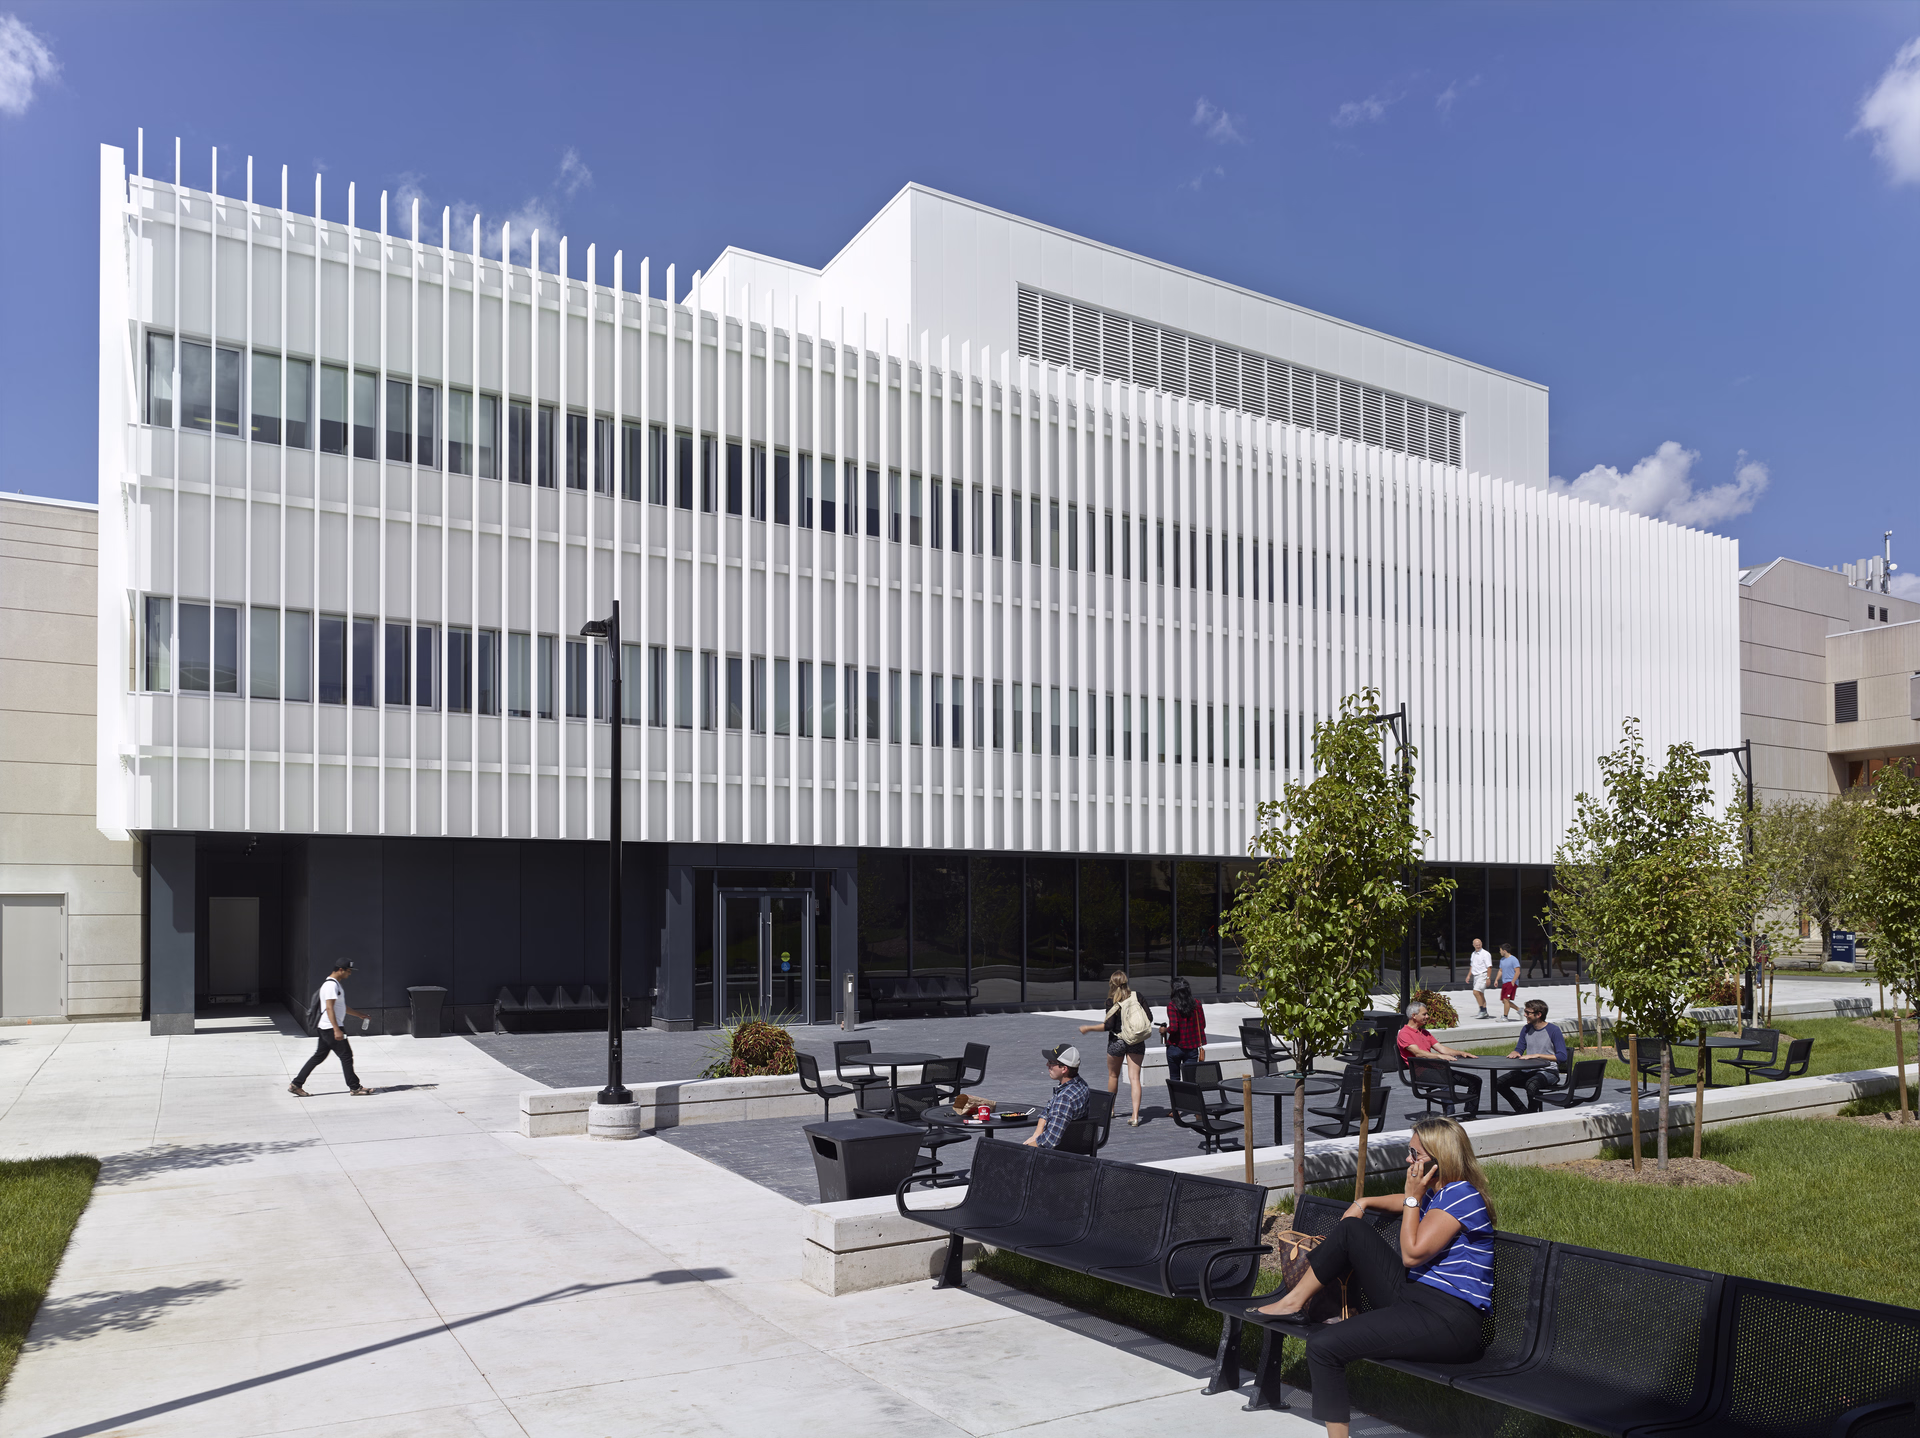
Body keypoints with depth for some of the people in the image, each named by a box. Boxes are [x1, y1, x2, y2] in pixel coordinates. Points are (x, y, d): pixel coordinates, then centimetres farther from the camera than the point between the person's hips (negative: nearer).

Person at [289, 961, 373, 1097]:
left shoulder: (336, 984, 17)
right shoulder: (331, 985, -17)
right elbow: (329, 1008, -23)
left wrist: (359, 1014, 31)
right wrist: (337, 1030, -28)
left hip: (326, 1029, 10)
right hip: (331, 1028, -10)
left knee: (319, 1056, 13)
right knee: (346, 1055, -4)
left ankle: (296, 1084, 15)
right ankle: (355, 1088, 2)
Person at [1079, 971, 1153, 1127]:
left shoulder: (1112, 1001, -12)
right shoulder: (1137, 996, -3)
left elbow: (1109, 1025, -16)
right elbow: (1150, 1017, -2)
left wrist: (1088, 1028, -6)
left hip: (1117, 1041, -2)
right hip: (1137, 1043, 2)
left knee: (1113, 1075, 19)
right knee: (1134, 1078, 0)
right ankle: (1135, 1116, -11)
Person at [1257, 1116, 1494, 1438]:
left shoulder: (1462, 1195, -14)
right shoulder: (1437, 1194, 15)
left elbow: (1412, 1254, -17)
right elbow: (1406, 1202, 40)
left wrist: (1413, 1197, -10)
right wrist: (1364, 1203, 26)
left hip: (1446, 1323, -10)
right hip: (1412, 1298, 10)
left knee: (1323, 1345, -20)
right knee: (1351, 1229, 7)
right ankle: (1295, 1300, 10)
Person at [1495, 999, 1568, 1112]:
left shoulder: (1553, 1030, -8)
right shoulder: (1526, 1030, 12)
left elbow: (1562, 1057, -15)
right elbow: (1519, 1049, 18)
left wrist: (1537, 1055, -19)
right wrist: (1515, 1053, -8)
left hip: (1549, 1072, -6)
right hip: (1528, 1070, 7)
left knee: (1531, 1084, -39)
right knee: (1499, 1083, -12)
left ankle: (1532, 1114, -17)